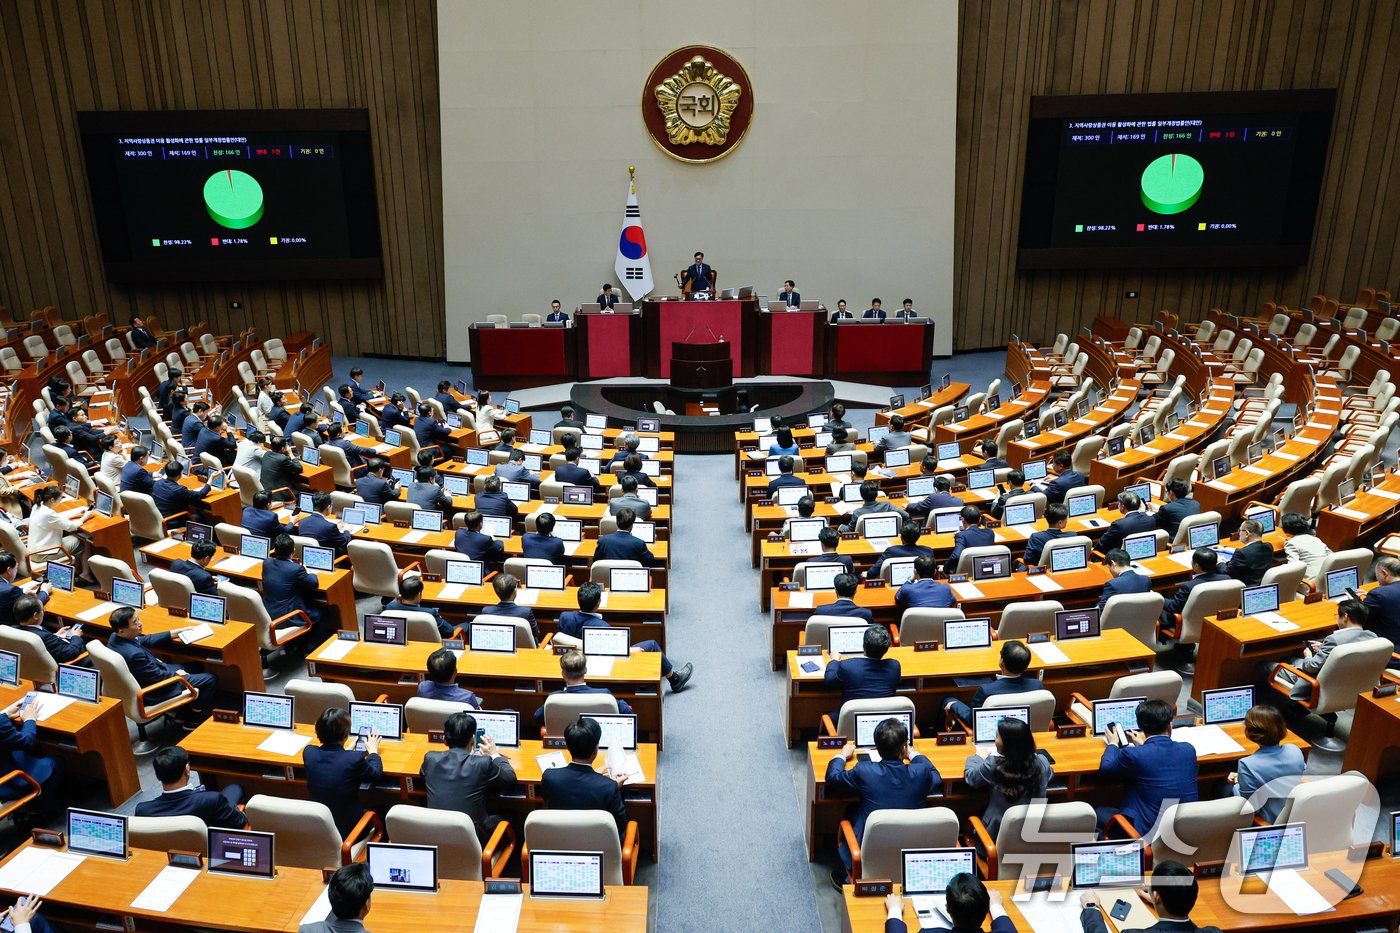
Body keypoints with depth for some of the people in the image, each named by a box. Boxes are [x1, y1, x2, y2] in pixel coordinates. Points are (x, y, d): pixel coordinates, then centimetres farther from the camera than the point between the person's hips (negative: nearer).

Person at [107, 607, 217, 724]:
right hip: (155, 693, -9)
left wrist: (180, 631, 6)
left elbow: (147, 640, 3)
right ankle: (193, 720, 21)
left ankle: (181, 712, 32)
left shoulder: (115, 637, -11)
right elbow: (159, 677, -26)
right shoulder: (134, 654, -38)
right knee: (210, 680, 0)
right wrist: (176, 674, -6)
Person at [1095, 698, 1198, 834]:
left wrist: (1113, 744, 20)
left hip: (1148, 831, -6)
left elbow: (1105, 769, 2)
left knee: (1097, 812, 16)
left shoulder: (1133, 755, -18)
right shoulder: (1188, 750, -4)